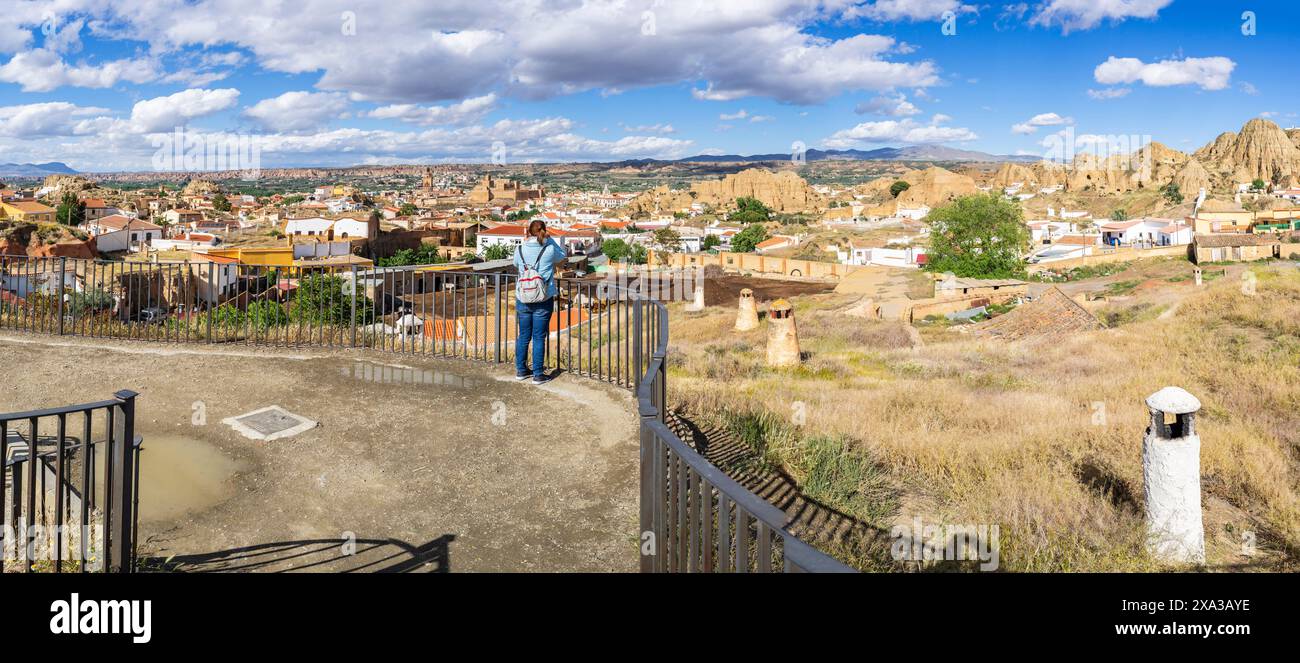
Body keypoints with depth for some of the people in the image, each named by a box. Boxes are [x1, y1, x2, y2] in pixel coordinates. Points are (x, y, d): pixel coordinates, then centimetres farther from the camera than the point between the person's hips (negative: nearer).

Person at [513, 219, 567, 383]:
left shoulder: (519, 250, -3)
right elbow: (563, 255, 11)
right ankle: (538, 374, 9)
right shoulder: (550, 250, -11)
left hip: (523, 300, 3)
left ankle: (521, 370, 25)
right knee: (539, 338, 4)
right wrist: (549, 239, 5)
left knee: (523, 336, 14)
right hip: (543, 301, -3)